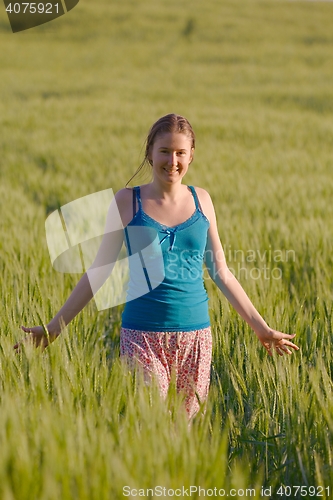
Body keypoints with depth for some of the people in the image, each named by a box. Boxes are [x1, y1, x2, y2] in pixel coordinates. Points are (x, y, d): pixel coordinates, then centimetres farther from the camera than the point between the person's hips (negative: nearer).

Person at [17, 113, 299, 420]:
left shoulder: (201, 200, 7)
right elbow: (98, 271, 5)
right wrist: (55, 327, 2)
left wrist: (262, 328, 14)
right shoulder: (128, 202, 0)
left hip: (195, 336, 3)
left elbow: (220, 272, 13)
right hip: (143, 335, -2)